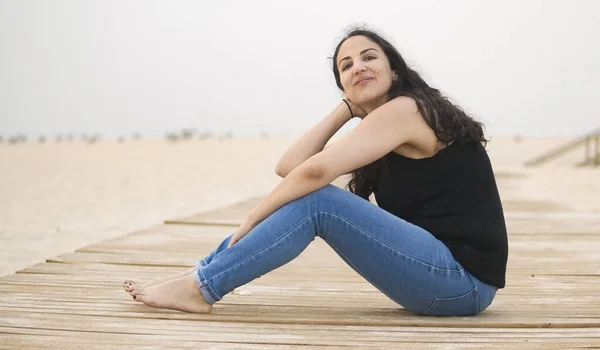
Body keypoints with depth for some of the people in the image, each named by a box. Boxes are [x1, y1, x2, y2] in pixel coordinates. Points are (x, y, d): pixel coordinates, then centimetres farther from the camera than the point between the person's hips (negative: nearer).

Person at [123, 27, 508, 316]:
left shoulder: (404, 109, -11)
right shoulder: (377, 131, 15)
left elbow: (316, 170, -23)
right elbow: (289, 168, 5)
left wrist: (252, 219, -11)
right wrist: (346, 108, 3)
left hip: (463, 280, -9)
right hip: (440, 269, 9)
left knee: (315, 199, -18)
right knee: (300, 189, 4)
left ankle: (201, 288, -10)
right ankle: (203, 272, 5)